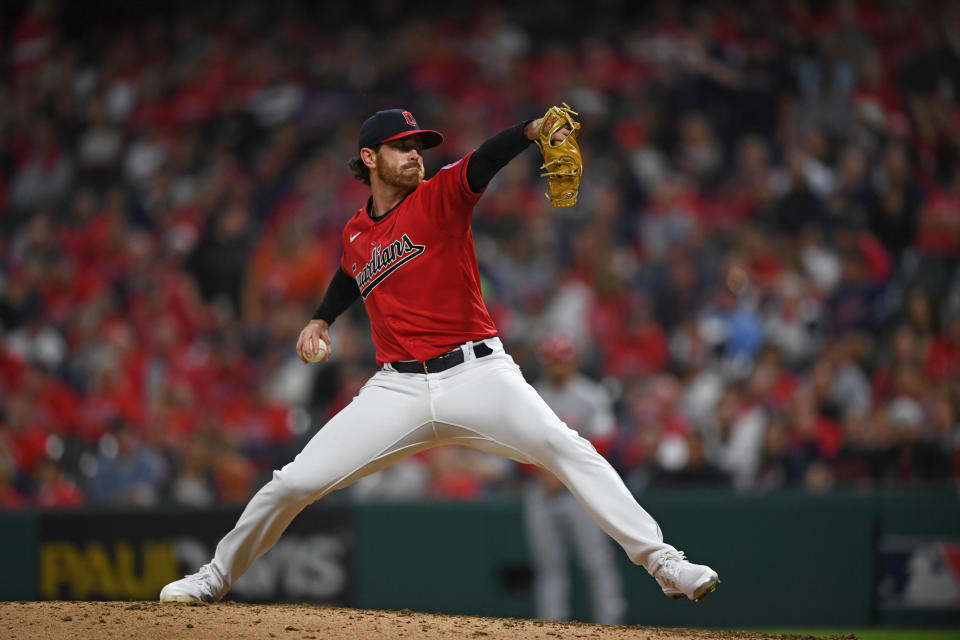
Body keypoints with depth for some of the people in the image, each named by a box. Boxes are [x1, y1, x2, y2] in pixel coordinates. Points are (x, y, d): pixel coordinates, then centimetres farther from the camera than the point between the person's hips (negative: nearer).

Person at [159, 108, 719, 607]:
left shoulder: (441, 196, 0)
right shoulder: (355, 235, 13)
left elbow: (486, 160, -21)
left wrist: (534, 129, -39)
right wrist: (322, 320, 22)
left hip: (477, 375, -3)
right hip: (398, 390, 3)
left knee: (566, 449, -24)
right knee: (295, 483, -2)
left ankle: (661, 560, -25)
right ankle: (216, 576, 19)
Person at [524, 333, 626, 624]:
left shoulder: (592, 396, 0)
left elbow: (600, 444, -6)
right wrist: (544, 472, -8)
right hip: (540, 489, 4)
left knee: (597, 561, -9)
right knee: (548, 565, 2)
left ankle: (610, 624, -8)